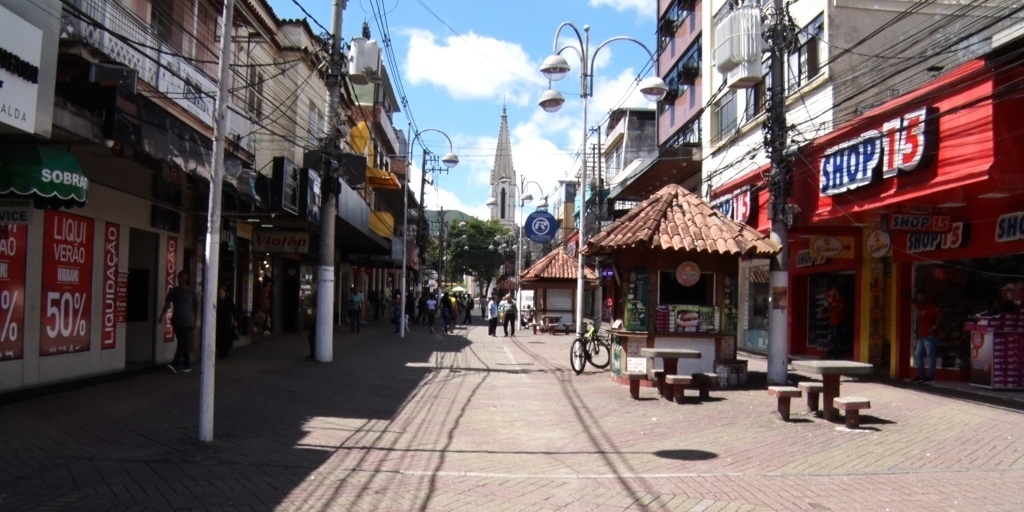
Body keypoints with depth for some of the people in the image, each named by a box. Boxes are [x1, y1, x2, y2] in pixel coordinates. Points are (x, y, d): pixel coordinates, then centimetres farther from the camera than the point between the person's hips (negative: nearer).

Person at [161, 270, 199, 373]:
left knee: (183, 343, -12)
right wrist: (163, 315, -15)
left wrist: (195, 320, 4)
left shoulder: (191, 291, 1)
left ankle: (175, 363, -17)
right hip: (176, 320, 3)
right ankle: (187, 364, 21)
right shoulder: (173, 291, 6)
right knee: (183, 343, 10)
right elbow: (168, 304, 1)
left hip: (187, 321, -3)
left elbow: (196, 306, 6)